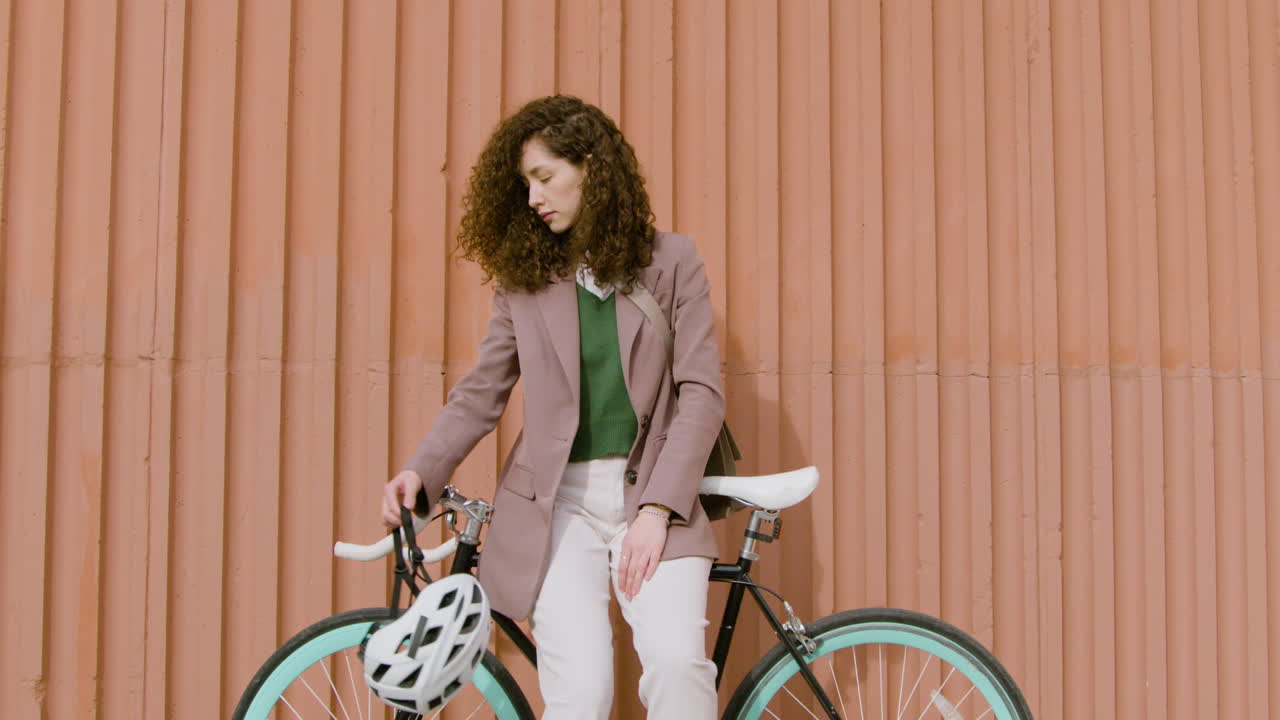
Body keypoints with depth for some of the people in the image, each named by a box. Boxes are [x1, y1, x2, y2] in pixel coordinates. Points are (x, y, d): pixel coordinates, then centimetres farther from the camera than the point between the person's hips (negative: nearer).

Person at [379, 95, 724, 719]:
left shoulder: (671, 261, 3)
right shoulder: (524, 276, 9)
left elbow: (701, 392, -3)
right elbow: (481, 391, 10)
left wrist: (656, 510, -12)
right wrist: (421, 470, -7)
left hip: (651, 492, -1)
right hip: (559, 499, 1)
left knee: (676, 659, -23)